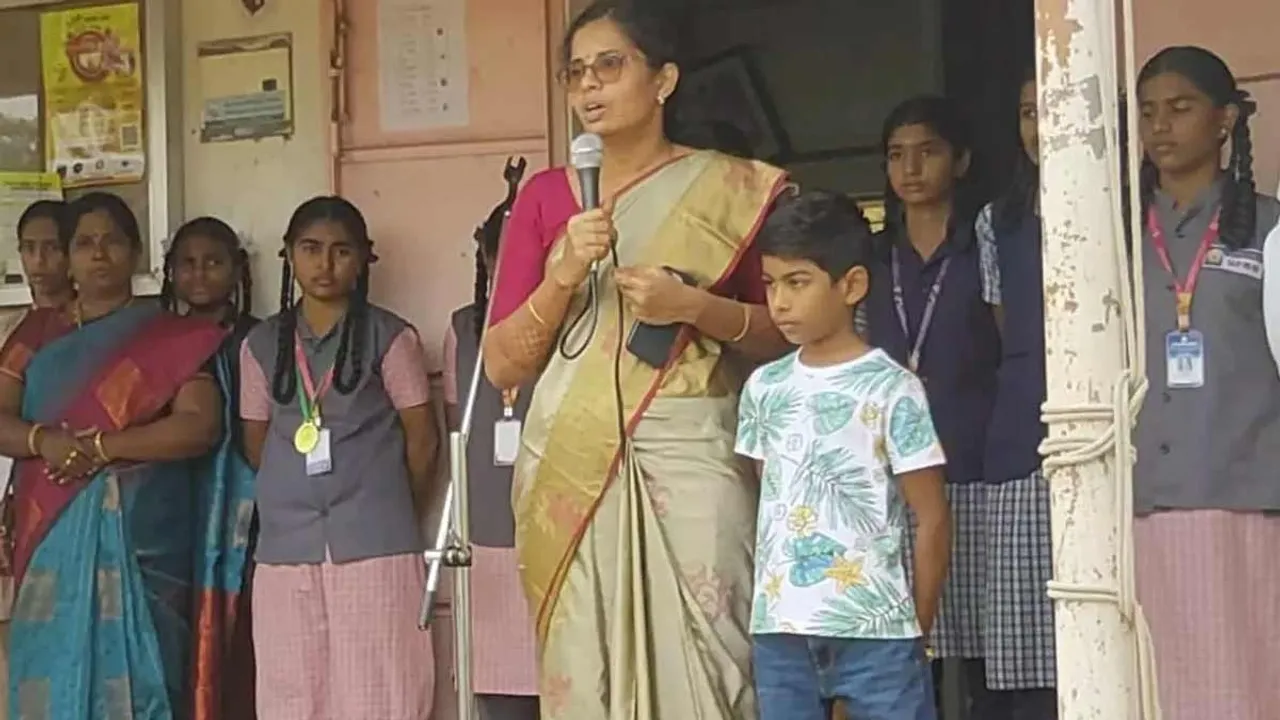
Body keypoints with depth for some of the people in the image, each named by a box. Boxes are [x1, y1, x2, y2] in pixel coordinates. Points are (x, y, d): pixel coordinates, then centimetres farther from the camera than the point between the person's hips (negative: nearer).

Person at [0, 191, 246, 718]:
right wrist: (44, 440, -17)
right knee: (54, 671, 0)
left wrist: (100, 448, -16)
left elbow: (200, 426, -8)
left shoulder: (174, 337, 3)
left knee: (135, 674, -4)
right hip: (54, 535, 3)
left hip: (141, 533, -3)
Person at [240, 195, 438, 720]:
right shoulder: (262, 344, 9)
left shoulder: (390, 337, 0)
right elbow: (256, 441, 16)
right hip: (286, 545, 3)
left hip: (374, 544, -3)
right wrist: (299, 495, 13)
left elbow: (422, 437, 3)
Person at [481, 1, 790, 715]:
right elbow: (503, 364, 7)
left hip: (692, 456, -2)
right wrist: (563, 274, -9)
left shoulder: (735, 190, 5)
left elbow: (788, 332, 8)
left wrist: (695, 307, -9)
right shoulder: (546, 195, 10)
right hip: (574, 464, 2)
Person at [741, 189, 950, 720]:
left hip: (875, 632, -5)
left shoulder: (891, 388, -7)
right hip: (780, 632, 5)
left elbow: (931, 520, -4)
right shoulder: (764, 388, 8)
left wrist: (916, 630, -2)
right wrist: (766, 609, 7)